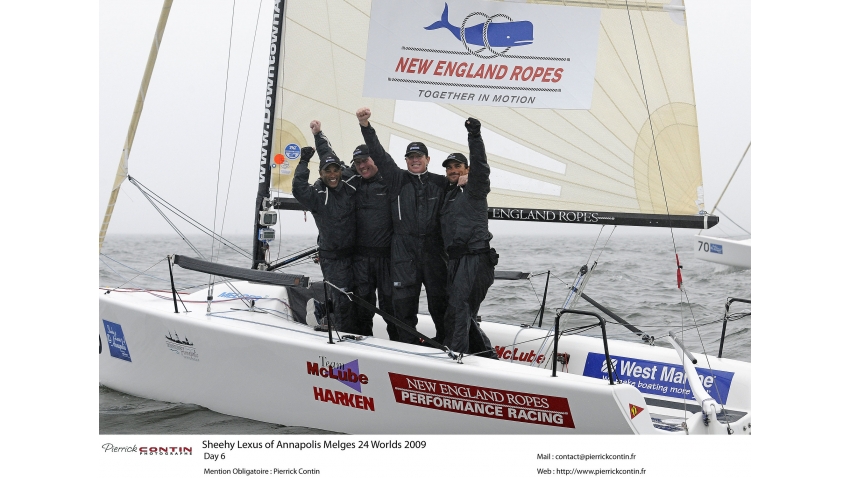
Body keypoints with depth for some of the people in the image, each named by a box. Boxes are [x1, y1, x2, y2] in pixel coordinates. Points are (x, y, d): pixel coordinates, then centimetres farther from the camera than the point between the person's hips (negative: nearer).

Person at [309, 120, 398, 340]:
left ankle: (398, 341, 9)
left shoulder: (389, 182, 1)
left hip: (387, 254, -4)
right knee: (361, 301, 8)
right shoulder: (353, 183, 13)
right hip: (360, 255, 4)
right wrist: (319, 135, 23)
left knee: (390, 301, 1)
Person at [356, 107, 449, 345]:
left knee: (439, 299, 4)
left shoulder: (440, 183, 10)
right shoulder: (397, 179, 7)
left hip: (433, 248, 0)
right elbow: (379, 155, -2)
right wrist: (365, 126, -14)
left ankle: (446, 342, 16)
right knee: (404, 300, -1)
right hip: (404, 250, 0)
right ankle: (407, 343, 8)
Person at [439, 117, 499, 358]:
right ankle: (487, 356, 20)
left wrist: (475, 137, -28)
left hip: (475, 259, -8)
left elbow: (480, 167, -17)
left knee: (458, 309, -15)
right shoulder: (447, 195, 22)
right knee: (463, 312, 11)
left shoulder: (474, 190, 1)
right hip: (456, 259, 8)